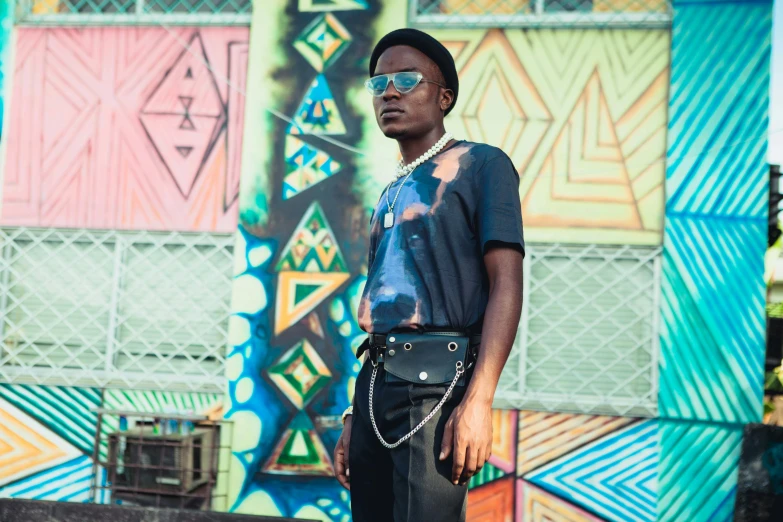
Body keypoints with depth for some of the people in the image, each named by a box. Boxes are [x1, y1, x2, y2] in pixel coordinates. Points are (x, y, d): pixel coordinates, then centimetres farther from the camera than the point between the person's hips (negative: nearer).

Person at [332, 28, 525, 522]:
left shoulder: (481, 165, -1)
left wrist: (478, 400, -21)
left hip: (436, 380, -8)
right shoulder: (391, 194, 22)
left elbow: (506, 286, -11)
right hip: (376, 384, 8)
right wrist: (355, 416, 18)